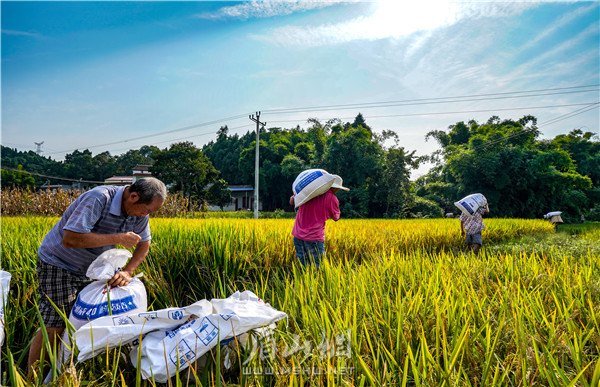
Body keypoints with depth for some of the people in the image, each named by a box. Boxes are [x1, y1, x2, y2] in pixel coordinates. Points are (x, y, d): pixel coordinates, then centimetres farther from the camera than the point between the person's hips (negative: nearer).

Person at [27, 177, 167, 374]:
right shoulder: (98, 199, -32)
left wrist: (127, 271, -14)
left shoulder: (139, 211, -9)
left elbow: (144, 245, 2)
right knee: (53, 326, -6)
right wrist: (117, 238, -36)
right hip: (58, 263, -7)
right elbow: (70, 239, -38)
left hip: (89, 268, 7)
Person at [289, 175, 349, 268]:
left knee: (304, 266, 13)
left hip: (298, 235, 5)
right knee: (317, 268, 0)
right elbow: (336, 218, 11)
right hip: (314, 238, -5)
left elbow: (292, 202, 14)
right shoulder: (332, 199, -7)